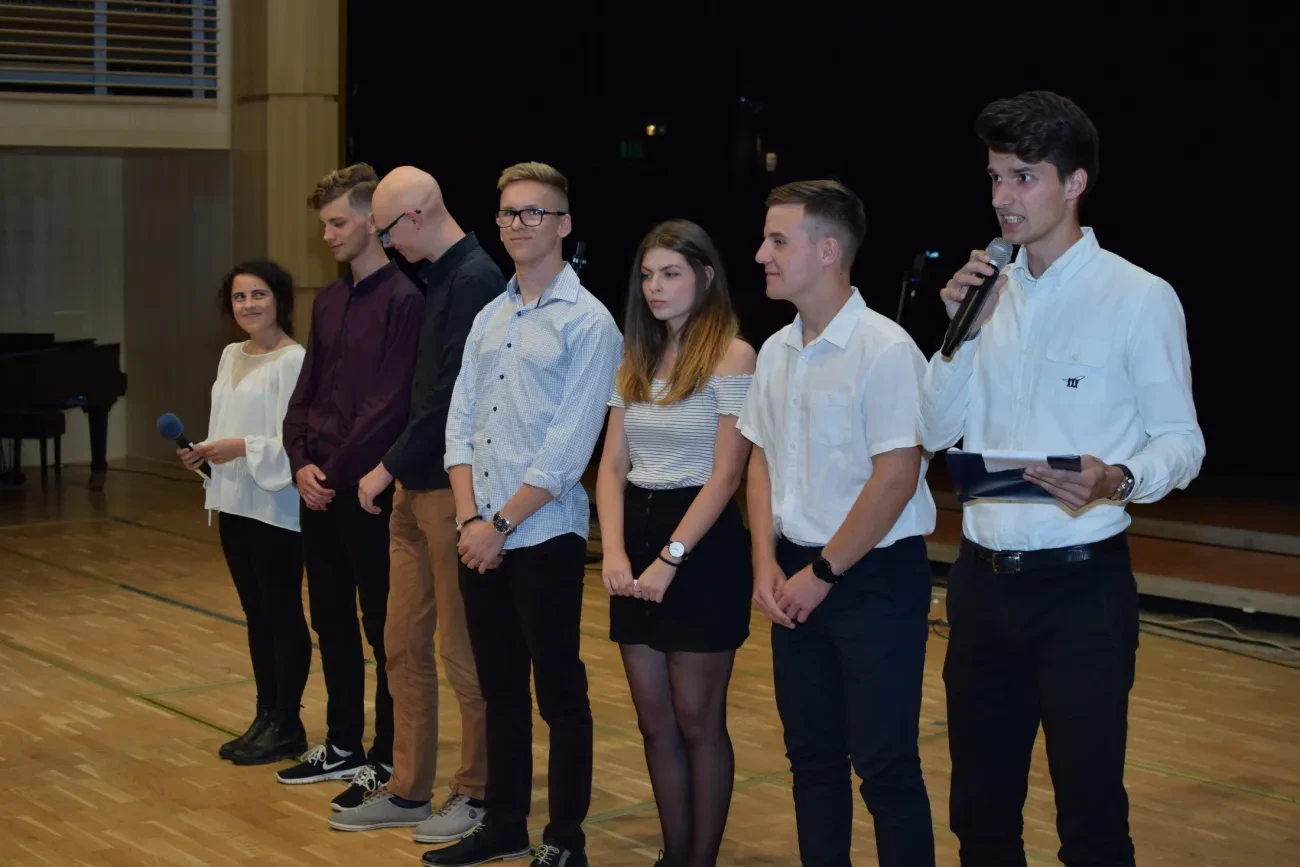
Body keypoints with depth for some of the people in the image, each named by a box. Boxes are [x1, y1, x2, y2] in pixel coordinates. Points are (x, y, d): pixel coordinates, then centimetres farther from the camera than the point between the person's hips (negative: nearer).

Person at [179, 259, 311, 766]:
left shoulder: (294, 360, -13)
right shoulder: (230, 357, 14)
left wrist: (244, 449, -22)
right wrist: (205, 454, 0)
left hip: (277, 506, -8)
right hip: (233, 502, 8)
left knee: (283, 613, 0)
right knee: (255, 614, 14)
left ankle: (287, 725, 8)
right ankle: (265, 717, 22)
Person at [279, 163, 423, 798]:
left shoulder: (402, 300, -11)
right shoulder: (328, 302, 13)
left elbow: (389, 405, -16)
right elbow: (305, 392, 15)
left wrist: (337, 473, -14)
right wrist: (301, 462, -1)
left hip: (367, 490, -8)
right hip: (318, 488, 8)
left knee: (382, 626, 1)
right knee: (331, 622, 15)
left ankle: (386, 761, 9)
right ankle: (342, 747, 26)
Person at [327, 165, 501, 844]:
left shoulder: (474, 279, -16)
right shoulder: (439, 277, 13)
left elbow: (453, 393, -19)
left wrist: (390, 467, -12)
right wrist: (399, 469, 11)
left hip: (454, 488, -9)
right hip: (416, 487, 9)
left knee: (464, 649, 1)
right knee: (404, 644, 12)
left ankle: (479, 793, 14)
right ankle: (407, 789, 21)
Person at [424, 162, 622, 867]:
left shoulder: (588, 322, -8)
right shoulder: (488, 318, 12)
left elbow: (568, 447, -14)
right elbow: (460, 423, 9)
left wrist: (502, 525, -13)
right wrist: (469, 520, -3)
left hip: (544, 536, -6)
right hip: (479, 536, 6)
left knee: (559, 691, 2)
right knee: (498, 686, 14)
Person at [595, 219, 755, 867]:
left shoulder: (731, 356, -8)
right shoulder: (636, 359, 13)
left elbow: (726, 474, -14)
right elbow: (613, 464, 8)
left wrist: (671, 558, -18)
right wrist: (614, 551, -7)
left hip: (702, 545, -6)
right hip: (637, 536, 7)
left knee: (696, 720, 0)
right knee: (654, 721, 9)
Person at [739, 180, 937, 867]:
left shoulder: (884, 350, -15)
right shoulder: (776, 352, 7)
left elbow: (896, 478, -18)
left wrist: (822, 574, -13)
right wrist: (767, 563, 3)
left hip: (874, 576, -7)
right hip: (797, 576, 7)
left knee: (884, 763, -2)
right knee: (811, 753, 14)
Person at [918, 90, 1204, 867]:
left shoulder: (1139, 297, -8)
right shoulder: (987, 290, 9)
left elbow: (1181, 441, -8)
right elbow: (936, 431, 8)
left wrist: (1117, 479, -28)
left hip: (1080, 585, -5)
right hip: (983, 579, 6)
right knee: (979, 805, 15)